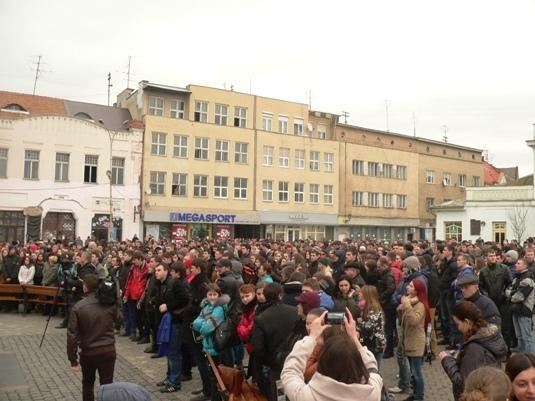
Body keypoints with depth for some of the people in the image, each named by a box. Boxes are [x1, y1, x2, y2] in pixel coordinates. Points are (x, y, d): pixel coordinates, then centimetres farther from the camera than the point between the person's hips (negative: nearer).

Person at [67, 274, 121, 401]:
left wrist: (73, 360, -7)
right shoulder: (110, 303, -8)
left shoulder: (78, 307, -14)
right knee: (107, 385, 9)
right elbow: (118, 322, 9)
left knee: (88, 384, 22)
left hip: (88, 352, -1)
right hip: (108, 350, 1)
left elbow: (72, 335, -14)